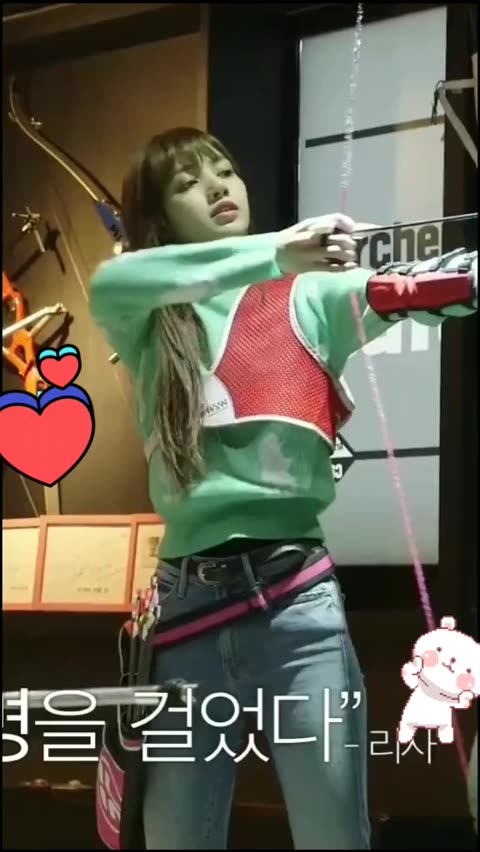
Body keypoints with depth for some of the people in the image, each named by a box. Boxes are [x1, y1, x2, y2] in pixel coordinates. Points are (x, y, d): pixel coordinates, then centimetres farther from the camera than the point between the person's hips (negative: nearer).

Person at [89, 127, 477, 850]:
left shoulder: (308, 295, 9)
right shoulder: (147, 325, 11)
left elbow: (412, 289, -11)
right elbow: (110, 282, -13)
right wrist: (271, 254, -22)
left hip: (295, 596, -1)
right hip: (187, 605, 1)